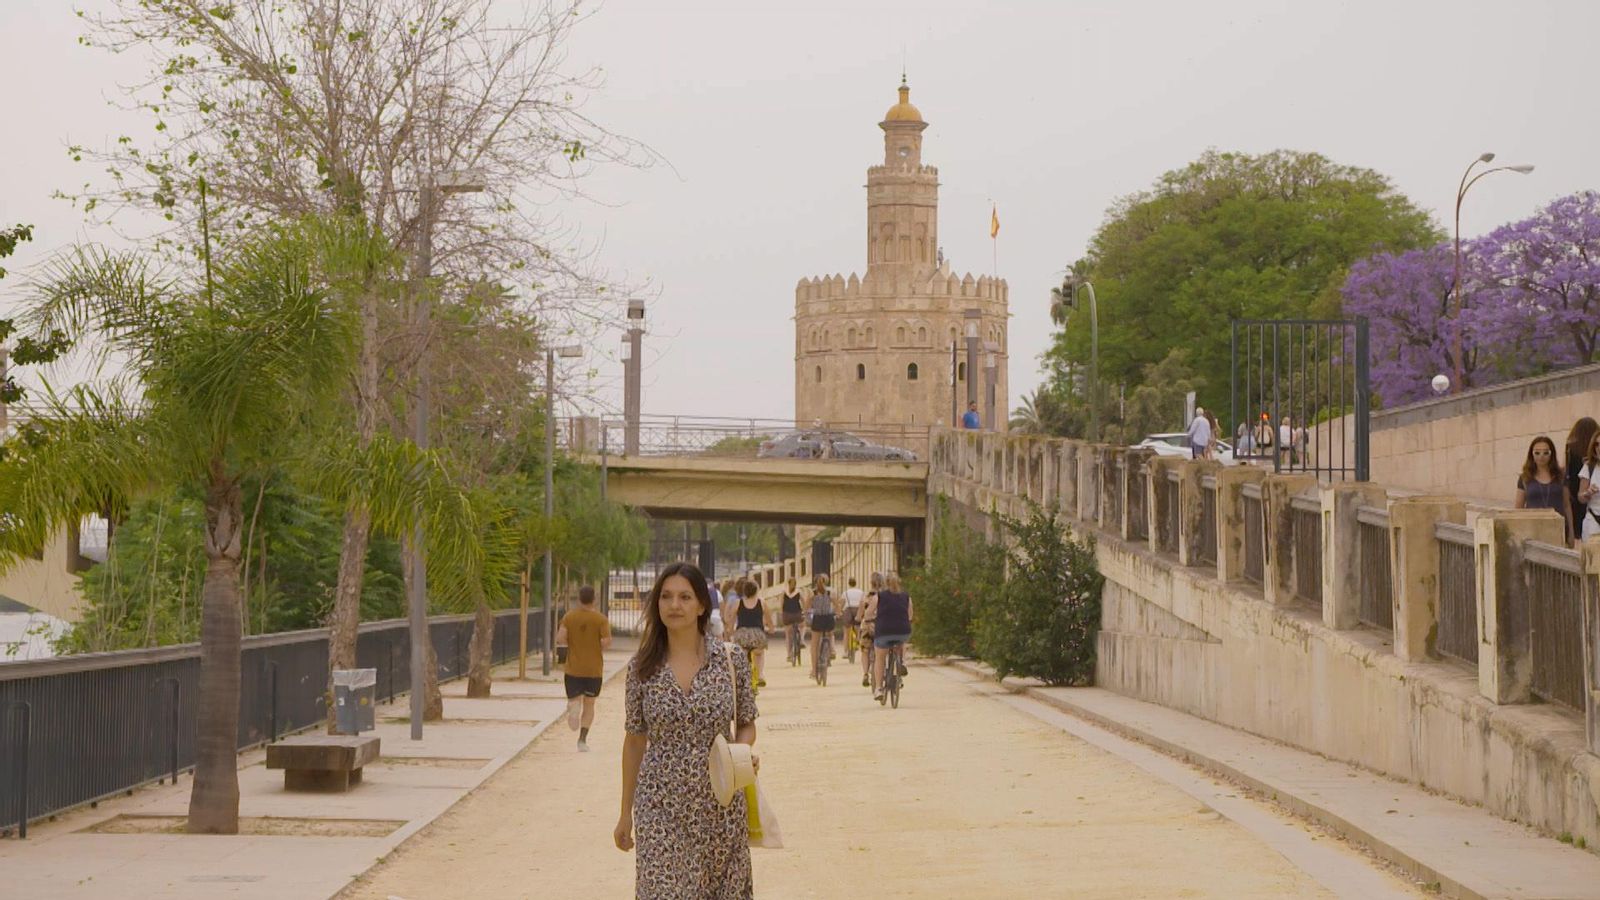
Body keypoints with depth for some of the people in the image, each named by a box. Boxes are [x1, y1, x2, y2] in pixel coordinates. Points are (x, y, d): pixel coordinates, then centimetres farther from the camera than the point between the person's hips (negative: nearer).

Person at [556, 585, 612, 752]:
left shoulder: (569, 617, -2)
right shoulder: (601, 619, -7)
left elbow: (560, 639, -11)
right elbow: (606, 643, -14)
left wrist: (572, 641, 9)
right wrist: (599, 647, 8)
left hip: (573, 668, 0)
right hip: (594, 669, 0)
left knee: (575, 699, 10)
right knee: (589, 704, 11)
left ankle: (574, 707, -28)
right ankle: (582, 739, 3)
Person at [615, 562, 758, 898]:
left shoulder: (732, 661, -1)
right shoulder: (643, 667, 0)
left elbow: (747, 725, 10)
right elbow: (634, 741, 7)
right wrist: (625, 813, 10)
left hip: (720, 804, 0)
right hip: (660, 806, 0)